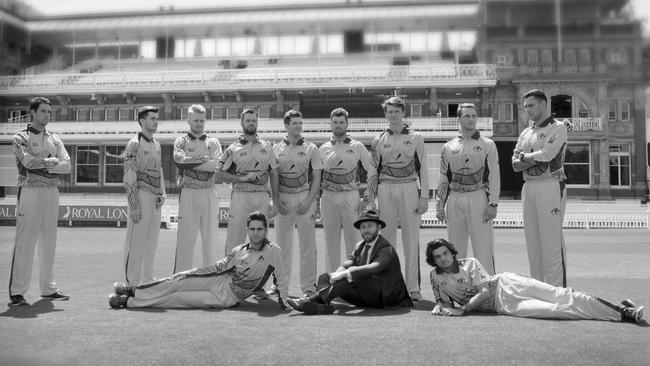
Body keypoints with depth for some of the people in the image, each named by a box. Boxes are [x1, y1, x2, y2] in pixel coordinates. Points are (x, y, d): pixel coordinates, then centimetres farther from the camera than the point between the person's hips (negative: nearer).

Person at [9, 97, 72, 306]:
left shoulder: (55, 140, 16)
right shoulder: (21, 138, 3)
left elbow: (67, 166, 3)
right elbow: (29, 162, -15)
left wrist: (41, 165, -8)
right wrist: (52, 161, -3)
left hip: (52, 193, 5)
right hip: (30, 192, -5)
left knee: (49, 242, 8)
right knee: (25, 243, -6)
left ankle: (48, 288, 15)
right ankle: (16, 291, -1)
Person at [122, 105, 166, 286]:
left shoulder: (156, 145, 16)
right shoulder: (134, 144, -7)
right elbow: (129, 176, -12)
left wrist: (162, 194, 10)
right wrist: (134, 205, -17)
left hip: (155, 199, 8)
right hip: (141, 196, -7)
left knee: (151, 243, 11)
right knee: (136, 243, -3)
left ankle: (148, 281, 19)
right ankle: (132, 283, 4)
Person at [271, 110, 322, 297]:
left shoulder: (311, 149, 5)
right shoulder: (276, 149, 9)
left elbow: (316, 178, 1)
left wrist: (309, 201, -9)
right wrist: (276, 200, -4)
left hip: (305, 198, -1)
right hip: (282, 199, 2)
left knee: (307, 244, -1)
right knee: (282, 243, 5)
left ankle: (308, 286, 6)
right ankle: (281, 284, 14)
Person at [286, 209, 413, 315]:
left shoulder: (386, 249, -9)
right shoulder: (360, 246, 15)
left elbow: (373, 268, -28)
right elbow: (345, 265, 1)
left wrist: (345, 274, -35)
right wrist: (337, 274, -23)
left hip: (383, 295, -7)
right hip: (365, 298, 7)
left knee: (353, 278, -34)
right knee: (324, 277, -7)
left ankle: (311, 300, -38)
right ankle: (322, 305, -38)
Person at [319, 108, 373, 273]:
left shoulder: (357, 147, 4)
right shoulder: (323, 149, 9)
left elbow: (371, 172, 5)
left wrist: (367, 198, -2)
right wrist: (317, 202, 8)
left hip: (351, 197, -2)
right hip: (328, 197, 2)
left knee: (354, 240, -1)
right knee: (331, 241, 7)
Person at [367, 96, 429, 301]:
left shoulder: (415, 138, 7)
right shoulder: (379, 140, 11)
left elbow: (422, 169, 5)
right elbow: (373, 171, 12)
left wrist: (424, 197, -3)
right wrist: (370, 200, 7)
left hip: (409, 189, -1)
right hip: (386, 190, 1)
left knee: (411, 239, -1)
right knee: (387, 239, 4)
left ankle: (413, 287, 5)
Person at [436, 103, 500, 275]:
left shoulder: (487, 145, 4)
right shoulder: (448, 147, 12)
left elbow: (494, 176, -1)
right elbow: (443, 178, 14)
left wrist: (493, 204, -10)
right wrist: (440, 206, 9)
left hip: (478, 198, -3)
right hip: (454, 200, 3)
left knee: (483, 248, -4)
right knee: (455, 249, 9)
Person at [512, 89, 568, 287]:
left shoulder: (557, 128, 0)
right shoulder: (526, 132, 19)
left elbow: (546, 155, -15)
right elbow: (515, 164, 9)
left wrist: (525, 156, 0)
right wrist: (536, 159, -7)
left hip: (550, 186, -6)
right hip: (529, 187, 6)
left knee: (551, 239, -8)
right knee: (532, 239, 7)